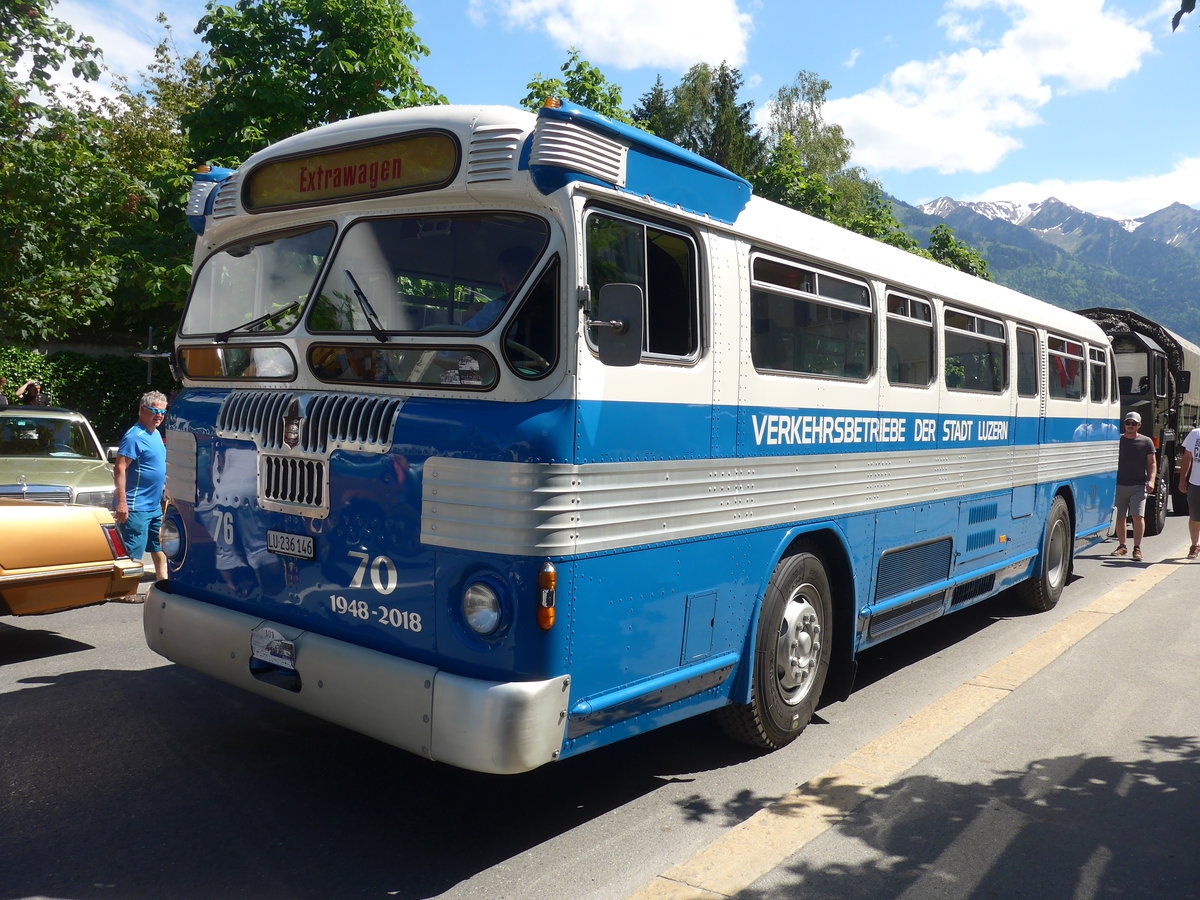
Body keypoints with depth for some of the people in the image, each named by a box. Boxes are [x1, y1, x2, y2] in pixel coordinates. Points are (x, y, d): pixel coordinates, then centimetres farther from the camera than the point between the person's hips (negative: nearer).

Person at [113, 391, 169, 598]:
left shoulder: (155, 434, 13)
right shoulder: (134, 436, -16)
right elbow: (119, 470, -21)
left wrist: (164, 488, 25)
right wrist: (121, 503, -26)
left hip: (154, 505, 10)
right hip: (136, 507, -10)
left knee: (159, 544, 18)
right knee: (132, 550, -5)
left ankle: (163, 578, 29)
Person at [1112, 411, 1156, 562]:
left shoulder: (1146, 442, 5)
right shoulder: (1117, 440, 7)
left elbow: (1152, 463, 6)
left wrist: (1151, 480, -7)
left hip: (1139, 485, -2)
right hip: (1119, 484, 2)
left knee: (1138, 516, -10)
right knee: (1119, 517, 7)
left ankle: (1137, 548, -5)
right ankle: (1122, 546, 19)